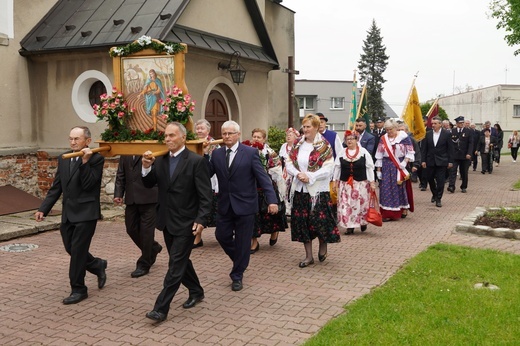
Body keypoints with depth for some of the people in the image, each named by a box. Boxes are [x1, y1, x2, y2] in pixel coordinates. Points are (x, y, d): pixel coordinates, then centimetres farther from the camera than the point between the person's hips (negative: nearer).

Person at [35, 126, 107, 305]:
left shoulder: (96, 159, -9)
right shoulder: (63, 159, 10)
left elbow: (88, 185, -18)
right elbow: (56, 187, 11)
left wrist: (85, 162, -24)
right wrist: (43, 209, 4)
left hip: (85, 212, -7)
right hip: (68, 213, 7)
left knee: (77, 250, -3)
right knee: (71, 249, 11)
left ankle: (78, 289, 12)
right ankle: (98, 265, 36)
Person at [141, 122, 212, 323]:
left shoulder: (196, 161, -12)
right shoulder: (160, 160, 5)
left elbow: (205, 195, -13)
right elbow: (148, 184, 3)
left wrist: (201, 220, -20)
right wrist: (146, 167, -15)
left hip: (186, 222, -7)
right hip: (167, 221, 7)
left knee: (176, 265, -4)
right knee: (180, 261, 18)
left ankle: (161, 308, 1)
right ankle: (196, 292, 37)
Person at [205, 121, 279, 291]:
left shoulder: (251, 152, -8)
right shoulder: (216, 154, 4)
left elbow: (263, 177, -12)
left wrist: (272, 200, -20)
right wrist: (204, 155, -15)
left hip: (244, 205, -4)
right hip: (225, 205, 4)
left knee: (242, 242, 5)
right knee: (222, 236, 9)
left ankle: (237, 276, 23)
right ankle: (240, 261, 37)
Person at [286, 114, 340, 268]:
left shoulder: (324, 146, -7)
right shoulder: (298, 144, 7)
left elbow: (327, 169, -13)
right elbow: (289, 164, 6)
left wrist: (309, 177, -18)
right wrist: (298, 174, -13)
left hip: (318, 190, -5)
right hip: (300, 189, 5)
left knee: (319, 220, -2)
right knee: (302, 221, 6)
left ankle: (323, 246, 29)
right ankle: (309, 256, 18)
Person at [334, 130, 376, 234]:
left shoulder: (363, 152, -1)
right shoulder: (342, 153, 6)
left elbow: (370, 167, -2)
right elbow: (337, 168, 10)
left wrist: (372, 182, -4)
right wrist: (336, 181, 7)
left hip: (361, 183, -2)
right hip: (345, 183, 2)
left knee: (361, 203, 1)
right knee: (346, 205, 0)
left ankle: (363, 222, 24)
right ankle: (349, 226, 8)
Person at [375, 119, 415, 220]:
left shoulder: (404, 137, -5)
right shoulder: (383, 138, 5)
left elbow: (410, 152, -4)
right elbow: (379, 155, 7)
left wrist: (404, 163, -16)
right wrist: (378, 169, 4)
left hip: (400, 166, -3)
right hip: (386, 167, 3)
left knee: (400, 188, 3)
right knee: (386, 189, 2)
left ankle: (404, 209, 17)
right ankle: (387, 214, 8)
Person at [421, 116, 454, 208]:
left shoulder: (447, 134, -4)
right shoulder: (428, 134, 2)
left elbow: (450, 148, -2)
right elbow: (424, 148, 4)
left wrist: (450, 161, -5)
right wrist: (423, 160, -2)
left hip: (441, 161, -3)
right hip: (430, 161, 3)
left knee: (440, 181, -1)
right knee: (430, 179, 11)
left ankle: (438, 198, 9)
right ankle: (434, 194, 35)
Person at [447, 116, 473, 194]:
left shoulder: (468, 131, 2)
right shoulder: (452, 131, 4)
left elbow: (470, 143, -2)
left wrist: (469, 153, -13)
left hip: (464, 156, 0)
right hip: (454, 155, 0)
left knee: (464, 172, 8)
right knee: (452, 170, -11)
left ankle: (463, 187, 20)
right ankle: (451, 186, -16)